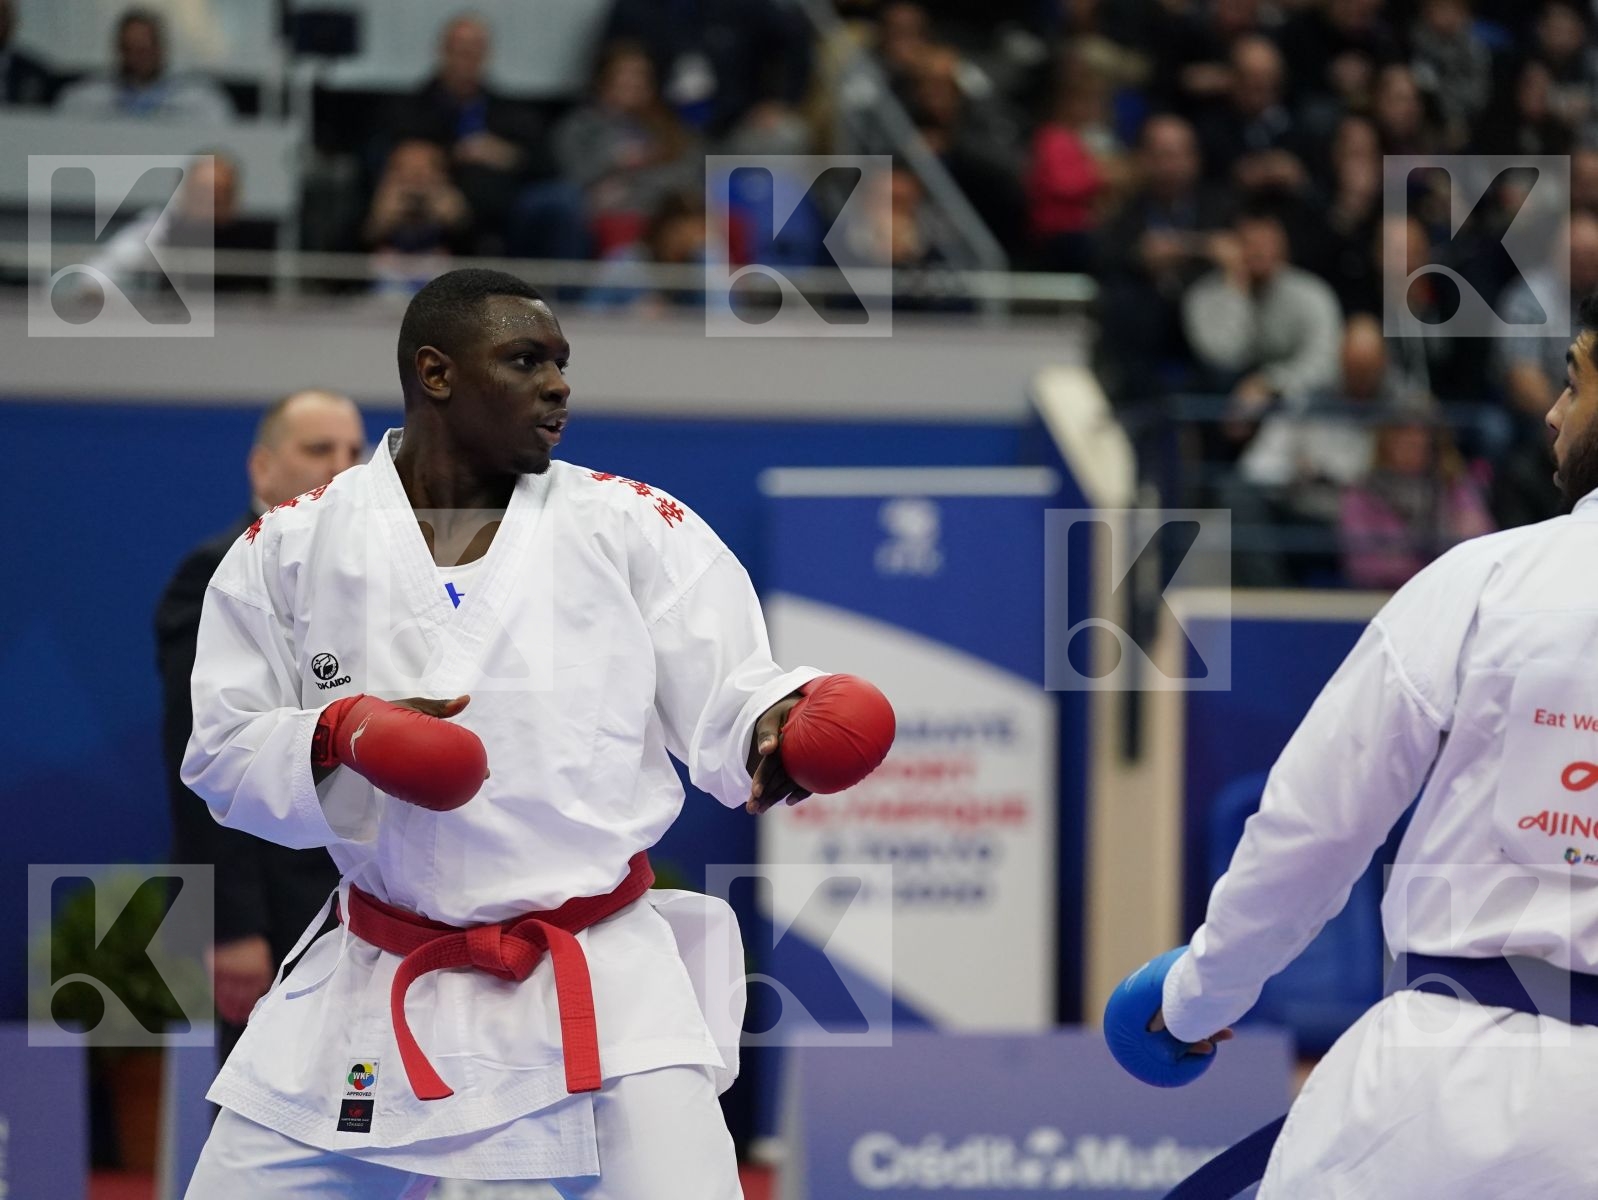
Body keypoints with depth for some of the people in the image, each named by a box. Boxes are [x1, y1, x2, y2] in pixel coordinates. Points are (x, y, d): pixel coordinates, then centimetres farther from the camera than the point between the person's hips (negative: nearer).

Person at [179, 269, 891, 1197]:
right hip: (375, 983, 1)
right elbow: (224, 754, 4)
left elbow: (727, 704, -4)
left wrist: (781, 726, -28)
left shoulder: (639, 528, -1)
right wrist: (339, 737, -16)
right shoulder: (290, 548, 2)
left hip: (603, 978, -1)